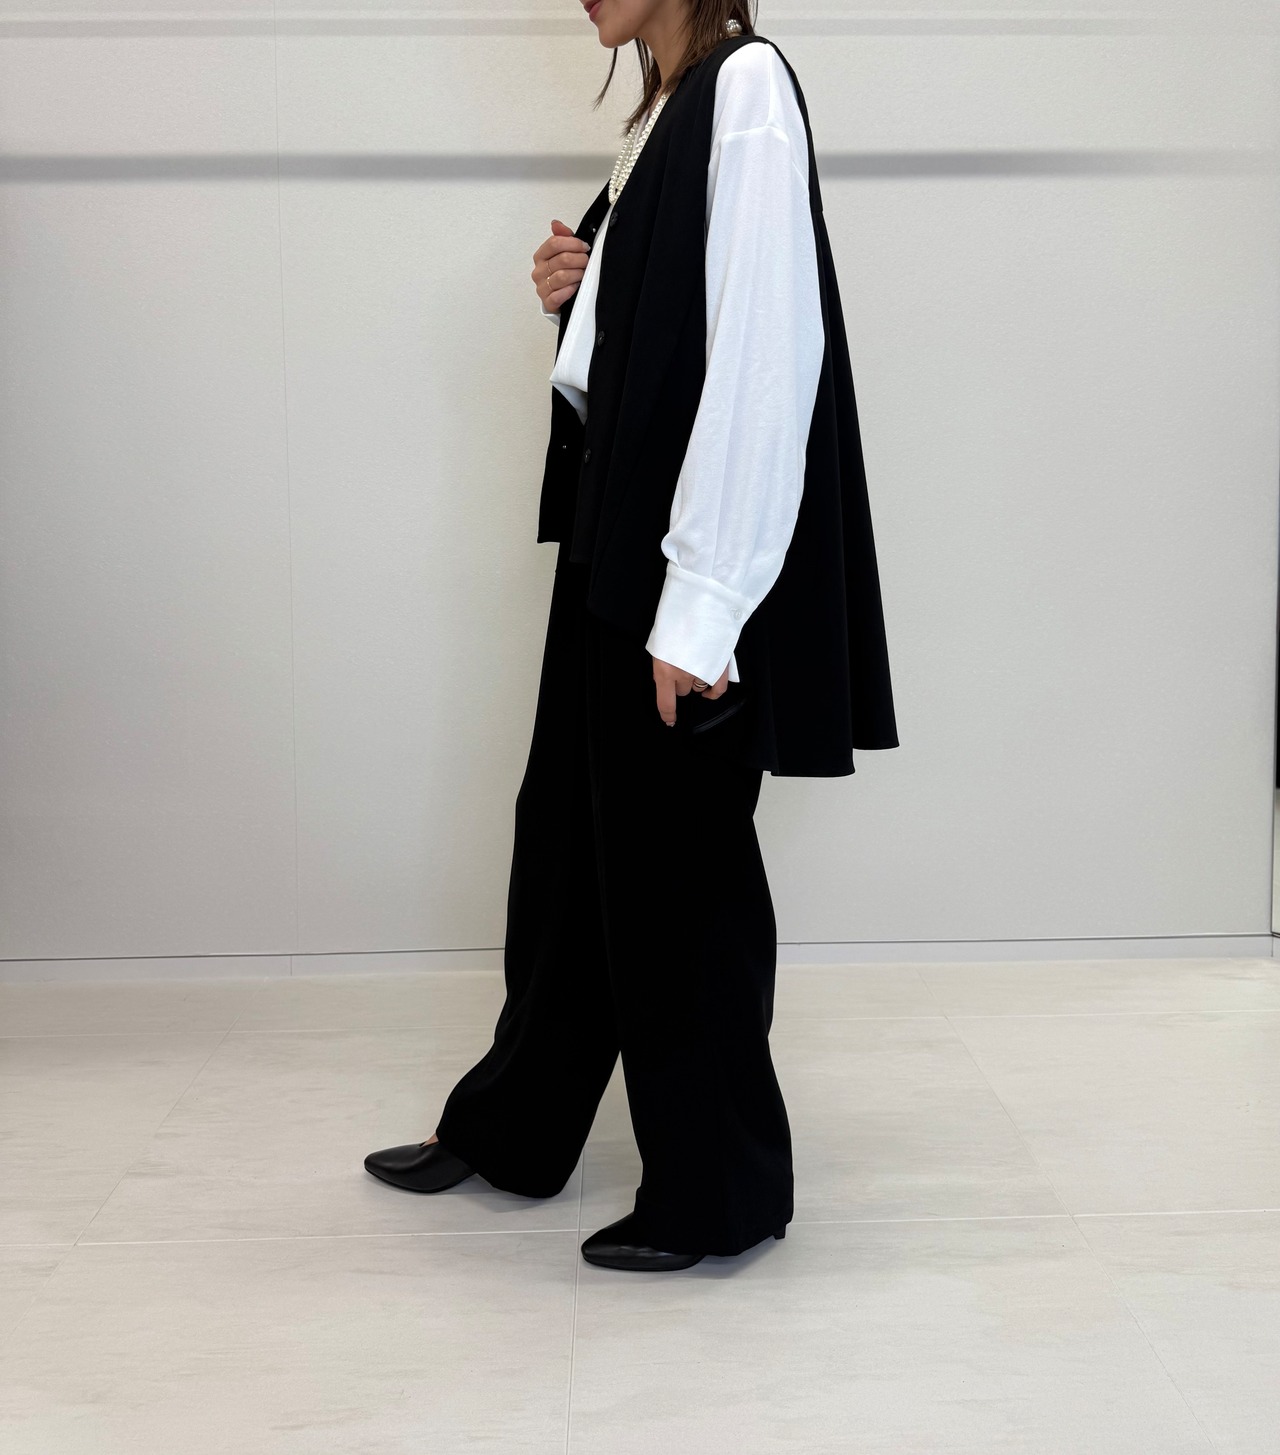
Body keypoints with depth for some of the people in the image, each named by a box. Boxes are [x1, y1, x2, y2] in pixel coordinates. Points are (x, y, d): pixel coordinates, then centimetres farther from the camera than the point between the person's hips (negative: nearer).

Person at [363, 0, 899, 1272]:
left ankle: (717, 1190, 18)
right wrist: (576, 299, 0)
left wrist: (698, 607, -23)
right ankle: (514, 1127, 33)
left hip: (687, 568, -9)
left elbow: (762, 355, -21)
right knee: (569, 835, 17)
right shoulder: (666, 110, 15)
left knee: (676, 868, 1)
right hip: (614, 544, 9)